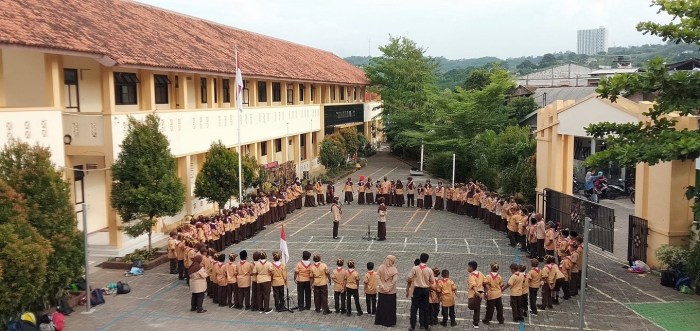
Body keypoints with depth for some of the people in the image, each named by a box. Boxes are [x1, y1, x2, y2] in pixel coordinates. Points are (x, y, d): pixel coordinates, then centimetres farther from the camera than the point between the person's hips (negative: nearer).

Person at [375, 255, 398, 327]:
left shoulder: (381, 267, -5)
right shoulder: (394, 270, -13)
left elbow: (378, 277, -8)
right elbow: (394, 280, -19)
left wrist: (381, 286, -7)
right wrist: (389, 288, -11)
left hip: (382, 291, 3)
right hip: (391, 292, -3)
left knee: (381, 306, 15)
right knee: (390, 307, 9)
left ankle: (379, 321, 24)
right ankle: (389, 322, 15)